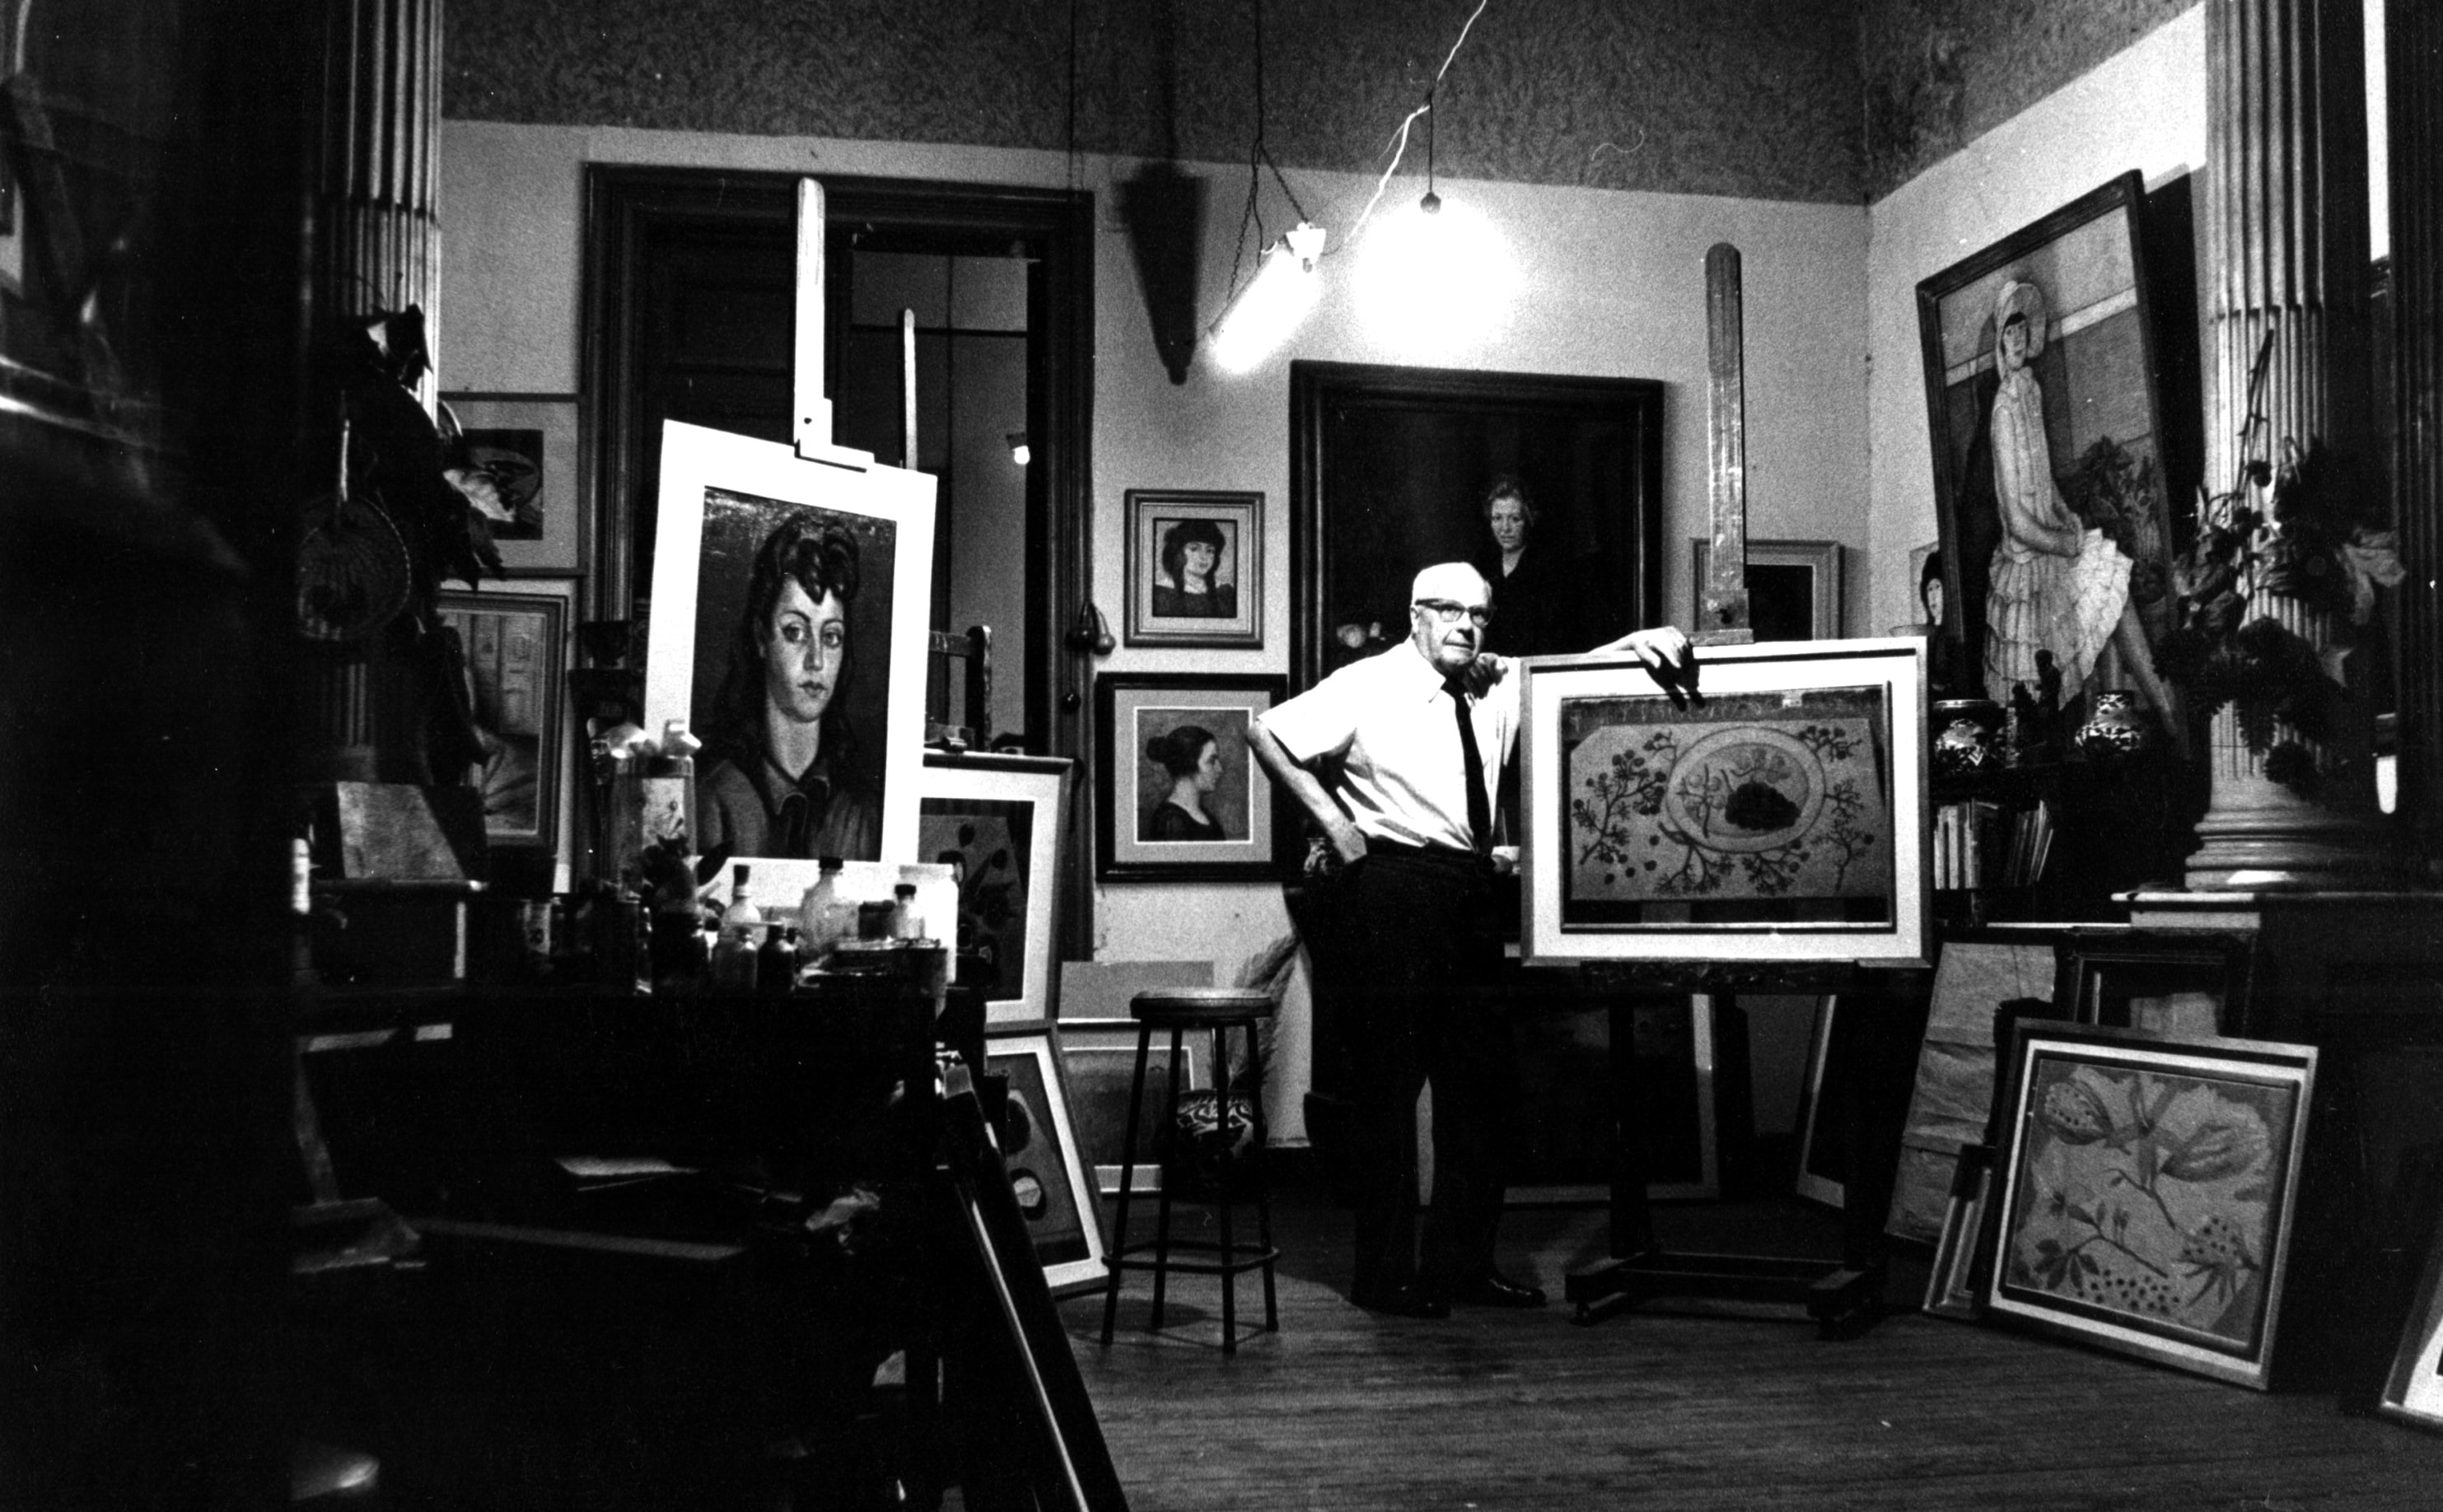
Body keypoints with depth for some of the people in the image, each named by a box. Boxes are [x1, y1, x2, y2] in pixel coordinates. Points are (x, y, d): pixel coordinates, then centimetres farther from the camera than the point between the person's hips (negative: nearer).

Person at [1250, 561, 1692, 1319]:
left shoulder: (1498, 687, 12)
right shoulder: (1367, 687, -4)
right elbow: (1266, 733, -4)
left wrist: (1636, 645, -11)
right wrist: (1332, 818, -9)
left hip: (1469, 891, 7)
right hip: (1391, 886, -6)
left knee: (1483, 1078, 8)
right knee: (1389, 1077, -2)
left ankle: (1463, 1262, 19)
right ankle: (1382, 1272, 7)